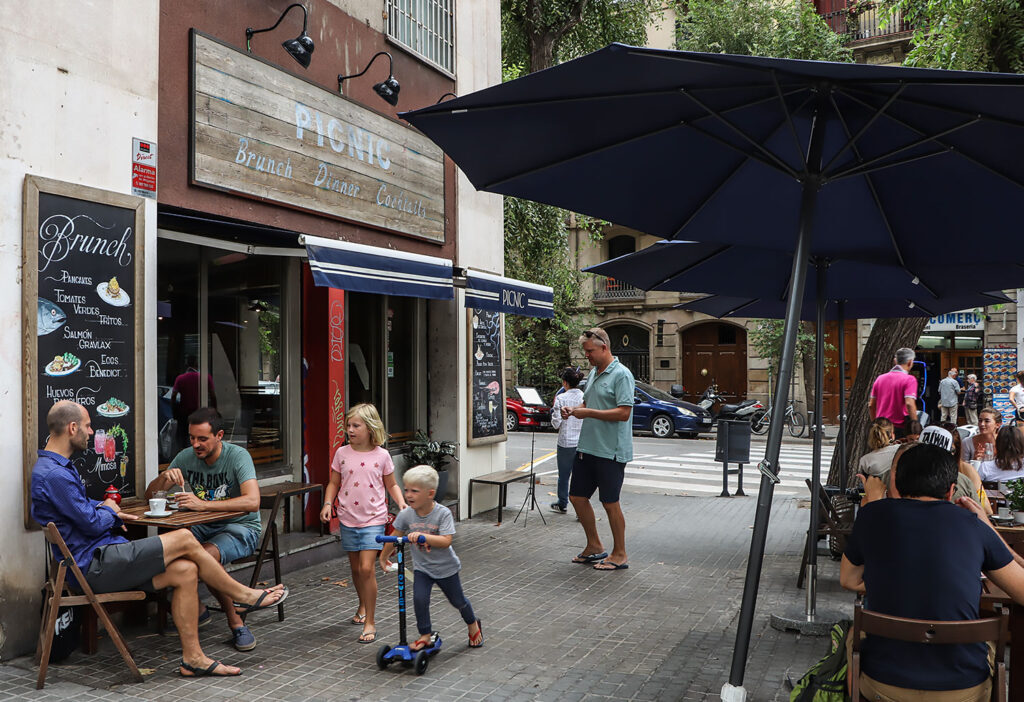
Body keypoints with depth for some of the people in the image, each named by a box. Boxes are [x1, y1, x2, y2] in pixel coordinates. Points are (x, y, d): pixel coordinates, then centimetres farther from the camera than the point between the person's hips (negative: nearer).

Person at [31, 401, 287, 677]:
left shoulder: (58, 466, 17)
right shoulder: (54, 475, -19)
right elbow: (91, 524, -19)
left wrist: (106, 510, 10)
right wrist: (109, 511, 4)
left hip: (102, 557, 11)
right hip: (95, 564, -10)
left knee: (185, 571, -6)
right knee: (184, 539, -15)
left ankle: (192, 657, -3)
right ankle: (242, 595, 1)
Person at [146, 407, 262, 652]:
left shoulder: (237, 456, -16)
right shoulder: (186, 457, 1)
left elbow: (252, 502, -31)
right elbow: (150, 495, 5)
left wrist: (203, 504, -38)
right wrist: (165, 477, -19)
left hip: (241, 528, -5)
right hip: (203, 527, 5)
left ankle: (236, 623, -16)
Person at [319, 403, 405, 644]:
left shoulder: (381, 455, -4)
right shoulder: (342, 453, 0)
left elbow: (391, 485, 8)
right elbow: (334, 483, 10)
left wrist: (401, 502, -8)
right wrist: (328, 503, -6)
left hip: (373, 519, -3)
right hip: (348, 519, 3)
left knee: (366, 568, -12)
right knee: (355, 568, 15)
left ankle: (370, 622, -1)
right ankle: (363, 607, 40)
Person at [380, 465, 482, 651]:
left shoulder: (443, 513, -25)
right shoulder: (406, 514, -15)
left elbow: (446, 541, -34)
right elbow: (395, 537, 1)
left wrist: (422, 536, -45)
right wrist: (383, 557, 10)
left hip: (446, 567, -2)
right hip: (422, 567, 2)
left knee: (458, 601, 15)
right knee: (419, 599, -16)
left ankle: (473, 624, 45)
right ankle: (426, 635, 6)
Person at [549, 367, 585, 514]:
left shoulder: (561, 398, -10)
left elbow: (556, 424, -9)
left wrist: (553, 411, 8)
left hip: (565, 443, -2)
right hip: (583, 443, 2)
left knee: (564, 475, 13)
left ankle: (562, 505, 28)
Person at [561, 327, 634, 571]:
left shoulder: (621, 375, -13)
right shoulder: (593, 373, 14)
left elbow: (623, 413, -20)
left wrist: (588, 413, -20)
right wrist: (573, 410, 4)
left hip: (610, 451, -9)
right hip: (587, 448, 9)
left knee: (610, 503, 0)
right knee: (577, 497, 12)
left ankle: (619, 555, 15)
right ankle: (594, 546, 27)